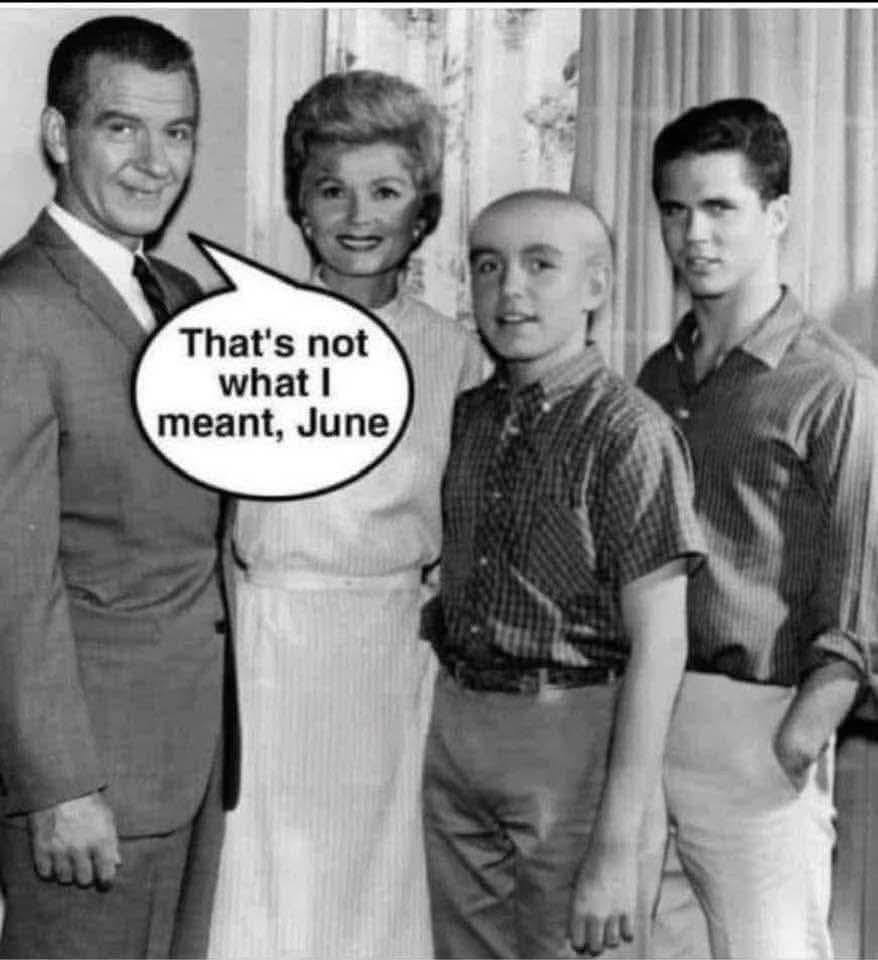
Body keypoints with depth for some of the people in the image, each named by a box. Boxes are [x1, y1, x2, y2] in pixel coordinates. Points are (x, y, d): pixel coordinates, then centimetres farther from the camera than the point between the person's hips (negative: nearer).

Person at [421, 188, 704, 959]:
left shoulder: (629, 431, -12)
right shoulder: (466, 416, 7)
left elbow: (660, 645, -15)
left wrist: (618, 847, -17)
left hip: (579, 736, -6)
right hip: (457, 729, 6)